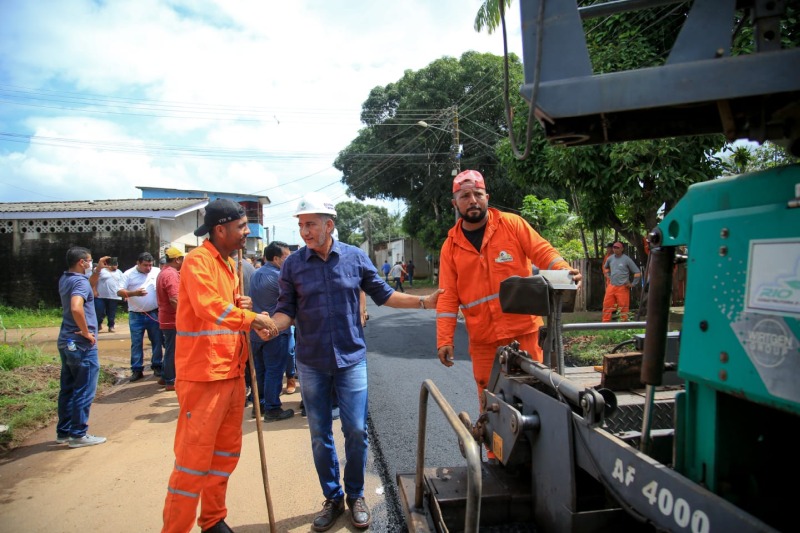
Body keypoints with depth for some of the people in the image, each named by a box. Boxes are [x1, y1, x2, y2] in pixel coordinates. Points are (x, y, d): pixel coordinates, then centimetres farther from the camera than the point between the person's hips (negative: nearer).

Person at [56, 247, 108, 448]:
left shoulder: (65, 279, 10)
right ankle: (79, 435, 6)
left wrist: (98, 270, 18)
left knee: (67, 389, 16)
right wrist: (86, 332, -22)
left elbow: (89, 288, 29)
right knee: (84, 391, 0)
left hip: (66, 342, 9)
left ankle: (63, 432, 24)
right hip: (81, 344, -9)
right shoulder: (80, 281, -18)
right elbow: (76, 308, -34)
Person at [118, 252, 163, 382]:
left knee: (157, 341, 8)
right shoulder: (129, 274, -1)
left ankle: (157, 366, 20)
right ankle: (137, 370, 13)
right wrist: (134, 293, -23)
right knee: (136, 343, 5)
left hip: (154, 314, 0)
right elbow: (120, 292, -5)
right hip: (135, 316, 0)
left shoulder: (157, 272, 0)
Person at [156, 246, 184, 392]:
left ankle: (166, 377, 28)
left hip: (167, 318, 10)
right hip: (173, 319, -10)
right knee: (172, 351, -2)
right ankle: (170, 381, 5)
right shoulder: (171, 274, -19)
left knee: (170, 350, 19)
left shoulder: (164, 272, 16)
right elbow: (174, 299, -26)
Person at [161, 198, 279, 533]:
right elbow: (209, 307, -28)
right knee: (194, 456, -1)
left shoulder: (229, 265, 16)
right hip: (203, 374, -9)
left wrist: (243, 305, 3)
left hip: (232, 372, 9)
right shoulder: (198, 261, -13)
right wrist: (252, 318, -21)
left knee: (227, 452, 18)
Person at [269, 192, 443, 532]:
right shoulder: (293, 264, -4)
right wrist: (271, 325, -24)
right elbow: (287, 310, -2)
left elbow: (383, 294, 5)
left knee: (356, 431, 3)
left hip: (351, 359, 0)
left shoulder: (355, 257, -4)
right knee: (319, 435, 11)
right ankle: (332, 498, 30)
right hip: (312, 364, 1)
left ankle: (355, 496, 26)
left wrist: (424, 302, -2)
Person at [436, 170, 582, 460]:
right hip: (482, 340, 2)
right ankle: (496, 458, 27)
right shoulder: (451, 245, 5)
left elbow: (542, 251, -3)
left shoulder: (512, 224, 0)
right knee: (489, 403, 10)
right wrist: (444, 340, -3)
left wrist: (564, 270, -24)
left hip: (524, 330, -2)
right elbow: (448, 296, 3)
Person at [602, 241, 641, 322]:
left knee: (623, 308, 0)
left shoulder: (627, 259, -7)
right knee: (607, 305, 5)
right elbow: (605, 267, 29)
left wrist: (632, 284, -7)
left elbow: (637, 272, -4)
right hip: (611, 286, 5)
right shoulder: (610, 259, 7)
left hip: (622, 287, -5)